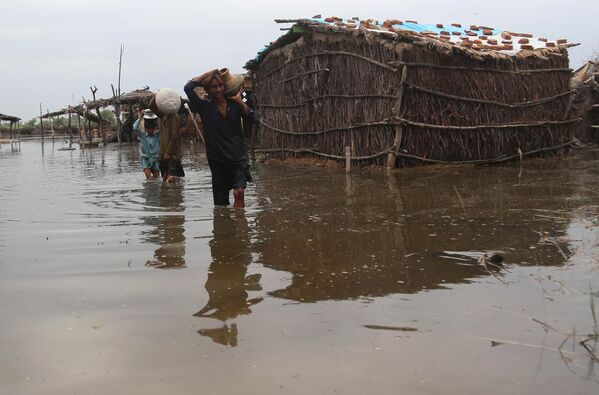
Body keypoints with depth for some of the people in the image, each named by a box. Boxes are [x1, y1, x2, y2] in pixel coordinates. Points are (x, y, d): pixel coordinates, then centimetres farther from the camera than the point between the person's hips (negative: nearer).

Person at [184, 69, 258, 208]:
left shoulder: (234, 104, 2)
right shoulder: (205, 107, 0)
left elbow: (253, 120, -10)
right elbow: (188, 88, -13)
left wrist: (240, 101, -15)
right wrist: (209, 73, -7)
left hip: (238, 158, -1)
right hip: (218, 161, 1)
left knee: (239, 192, -20)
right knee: (221, 202, 8)